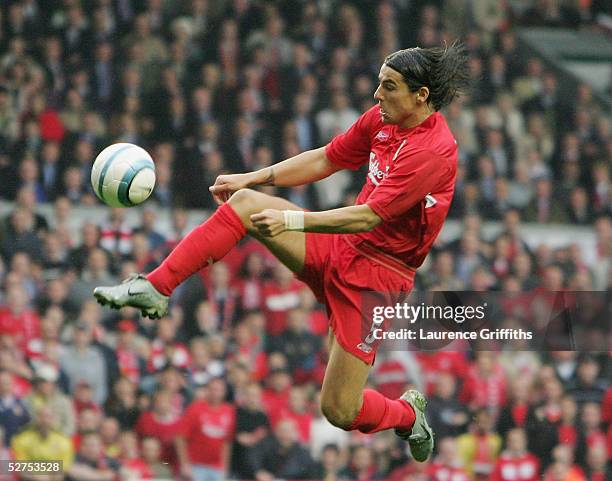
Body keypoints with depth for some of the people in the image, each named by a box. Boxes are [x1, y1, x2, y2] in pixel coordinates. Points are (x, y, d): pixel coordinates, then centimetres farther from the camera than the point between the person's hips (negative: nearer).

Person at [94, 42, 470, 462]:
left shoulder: (433, 151, -24)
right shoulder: (382, 118, 1)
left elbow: (367, 217, -28)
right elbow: (325, 160, 12)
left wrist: (292, 221, -31)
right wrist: (254, 178, 4)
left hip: (376, 274, -7)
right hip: (338, 250, 7)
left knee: (340, 412, -6)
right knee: (244, 202, -12)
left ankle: (408, 413, 28)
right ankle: (154, 289, -13)